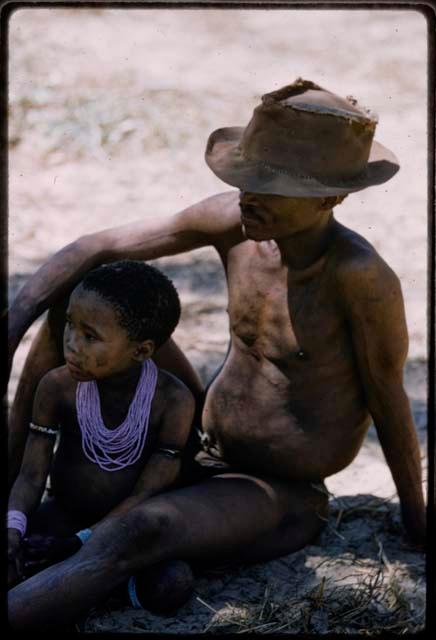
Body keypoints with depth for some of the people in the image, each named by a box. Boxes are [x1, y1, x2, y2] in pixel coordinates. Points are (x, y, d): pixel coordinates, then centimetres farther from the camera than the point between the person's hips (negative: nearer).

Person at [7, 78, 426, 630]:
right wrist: (13, 326, -19)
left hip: (278, 501, -6)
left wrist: (416, 524, -3)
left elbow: (389, 401, -16)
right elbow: (95, 249, -7)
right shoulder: (236, 222, -12)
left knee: (134, 535, -36)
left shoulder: (360, 275, -29)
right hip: (198, 451, 7)